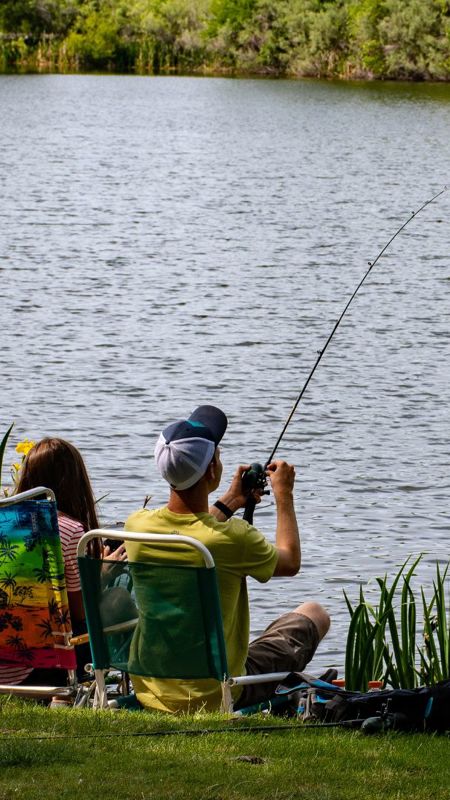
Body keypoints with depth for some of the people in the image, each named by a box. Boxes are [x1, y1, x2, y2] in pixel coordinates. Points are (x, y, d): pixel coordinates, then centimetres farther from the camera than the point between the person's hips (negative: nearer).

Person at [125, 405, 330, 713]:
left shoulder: (137, 526, -12)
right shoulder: (233, 537, -25)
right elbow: (290, 563, -1)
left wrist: (228, 503, 24)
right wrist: (284, 496, 12)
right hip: (217, 696, -5)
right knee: (315, 615, 18)